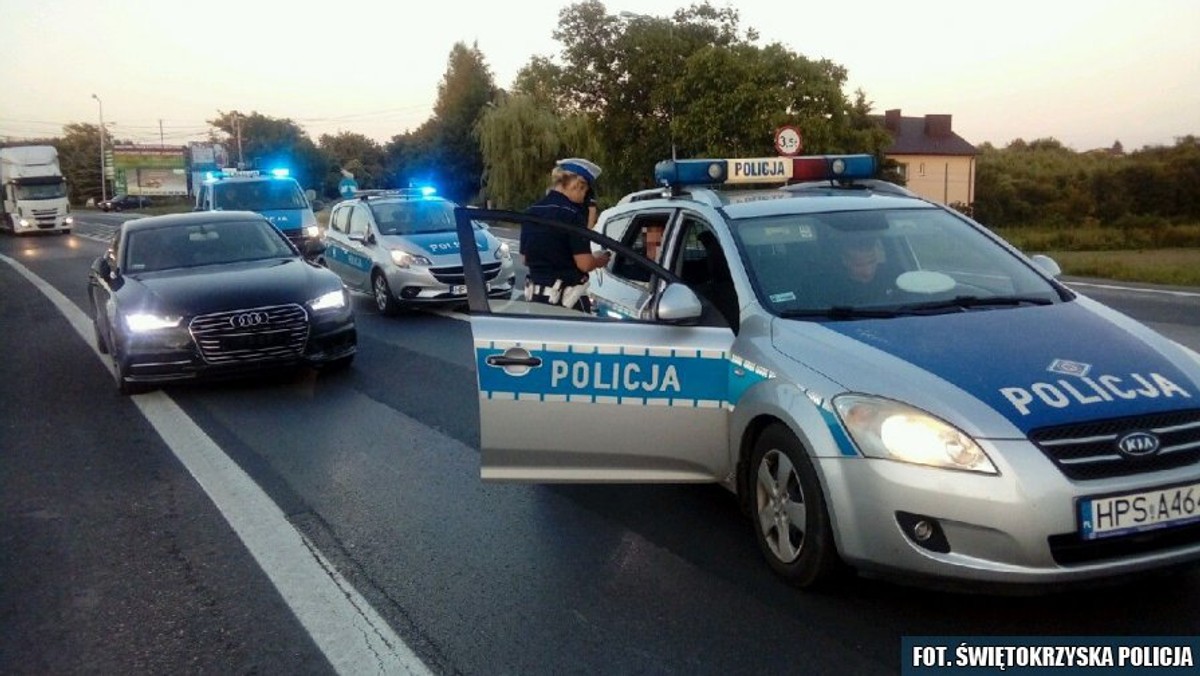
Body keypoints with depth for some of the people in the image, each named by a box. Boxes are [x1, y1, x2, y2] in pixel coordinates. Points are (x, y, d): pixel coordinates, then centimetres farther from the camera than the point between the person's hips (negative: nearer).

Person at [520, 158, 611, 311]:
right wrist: (600, 260, 4)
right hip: (568, 298, -7)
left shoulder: (531, 212, 7)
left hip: (535, 295, 7)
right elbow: (584, 263, -16)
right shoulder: (571, 214, -15)